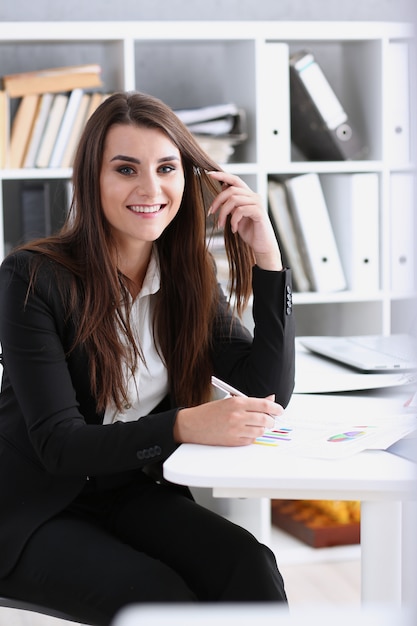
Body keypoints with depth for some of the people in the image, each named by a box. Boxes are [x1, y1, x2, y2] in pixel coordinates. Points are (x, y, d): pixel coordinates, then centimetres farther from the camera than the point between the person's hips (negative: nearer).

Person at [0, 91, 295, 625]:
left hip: (130, 495, 5)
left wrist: (266, 255, -12)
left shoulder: (187, 278, 2)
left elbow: (270, 392, -4)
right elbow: (59, 445, -20)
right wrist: (187, 426, -35)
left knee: (250, 568, -22)